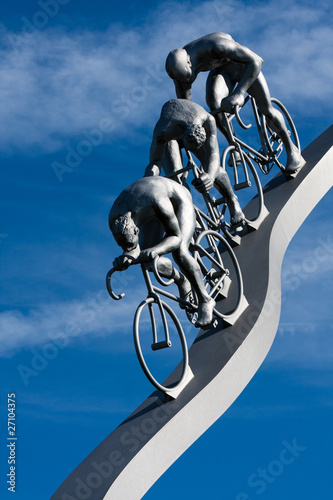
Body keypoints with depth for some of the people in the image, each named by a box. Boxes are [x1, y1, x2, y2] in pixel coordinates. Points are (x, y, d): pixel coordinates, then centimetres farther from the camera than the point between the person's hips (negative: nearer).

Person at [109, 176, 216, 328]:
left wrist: (154, 250, -56)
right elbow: (132, 249, -20)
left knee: (179, 252, -27)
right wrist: (128, 255, -45)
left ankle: (205, 301, -14)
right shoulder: (114, 219, -31)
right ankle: (181, 281, 23)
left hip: (179, 199, -5)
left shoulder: (158, 203, -46)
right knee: (149, 260, -8)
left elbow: (176, 237, -37)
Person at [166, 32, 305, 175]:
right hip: (220, 71, 3)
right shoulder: (179, 67, -27)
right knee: (212, 101, -28)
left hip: (243, 64, -3)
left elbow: (256, 61, -44)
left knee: (266, 109, -9)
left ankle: (292, 150, 13)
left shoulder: (216, 46, -44)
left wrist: (239, 93, -52)